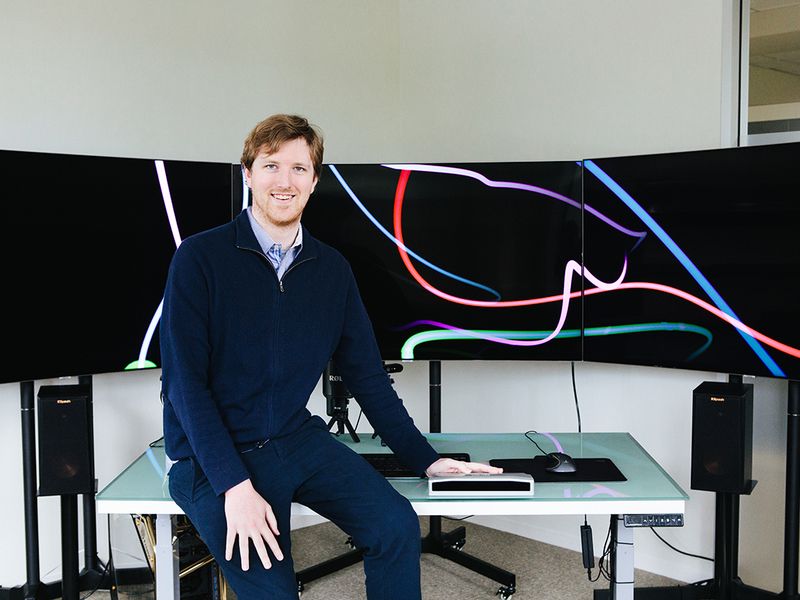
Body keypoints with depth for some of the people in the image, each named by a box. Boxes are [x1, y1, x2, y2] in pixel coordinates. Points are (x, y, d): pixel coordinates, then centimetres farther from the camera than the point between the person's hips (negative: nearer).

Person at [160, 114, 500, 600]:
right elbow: (185, 380, -13)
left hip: (300, 440, 4)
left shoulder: (333, 269, 4)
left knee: (398, 526, -15)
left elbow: (366, 374, 9)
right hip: (213, 455, -4)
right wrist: (234, 486, -21)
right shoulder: (200, 259, -9)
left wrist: (424, 458, 4)